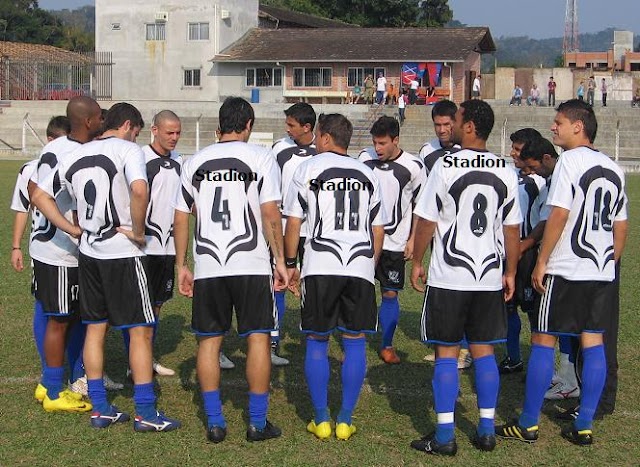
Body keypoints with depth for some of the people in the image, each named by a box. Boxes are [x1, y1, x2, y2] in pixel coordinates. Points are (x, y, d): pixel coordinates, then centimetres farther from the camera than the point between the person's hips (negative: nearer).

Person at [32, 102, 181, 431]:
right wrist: (138, 231, -15)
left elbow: (39, 196, 12)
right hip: (123, 255, -7)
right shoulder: (127, 149, -10)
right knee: (140, 330, 0)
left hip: (88, 254, 7)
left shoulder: (75, 156, 11)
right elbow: (139, 191, -28)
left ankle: (100, 409, 18)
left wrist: (72, 229, 9)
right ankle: (146, 413, 2)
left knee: (95, 328, 13)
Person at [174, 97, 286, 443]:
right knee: (258, 338, 5)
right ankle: (258, 423, 7)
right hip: (252, 263, -3)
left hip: (208, 266, 3)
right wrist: (280, 261, -1)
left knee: (209, 340, 10)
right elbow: (270, 213, -7)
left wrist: (181, 266, 17)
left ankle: (214, 423, 10)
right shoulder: (261, 158, -1)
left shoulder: (195, 162, 9)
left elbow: (181, 219, 10)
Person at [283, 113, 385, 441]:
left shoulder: (309, 168, 5)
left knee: (317, 341, 8)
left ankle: (321, 420, 10)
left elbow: (293, 222, 3)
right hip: (361, 266, 2)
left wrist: (290, 263, 12)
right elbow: (378, 230, 16)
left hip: (321, 266, -2)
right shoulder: (368, 174, 16)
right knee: (355, 342, 8)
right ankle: (345, 421, 9)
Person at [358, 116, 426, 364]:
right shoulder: (364, 158, 0)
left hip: (395, 241, -2)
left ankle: (387, 346, 19)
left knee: (390, 294, 5)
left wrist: (412, 239, -2)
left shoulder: (413, 166, -8)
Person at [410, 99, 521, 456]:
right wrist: (510, 272, 15)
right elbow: (512, 229, 6)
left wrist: (417, 262, 5)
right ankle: (487, 430, 16)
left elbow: (427, 221, -7)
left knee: (447, 352, 2)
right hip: (490, 276, 4)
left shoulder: (446, 166, -10)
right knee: (484, 350, 12)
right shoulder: (506, 172, 3)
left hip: (448, 276, -4)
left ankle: (445, 436, 3)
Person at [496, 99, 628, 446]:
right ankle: (583, 427, 11)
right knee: (593, 343, 8)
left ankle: (528, 425, 7)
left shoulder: (570, 160, -11)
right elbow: (621, 227, 14)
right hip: (603, 273, 7)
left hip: (565, 271, -7)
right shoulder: (613, 169, 12)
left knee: (543, 341, 1)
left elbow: (559, 214, -17)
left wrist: (541, 262, -12)